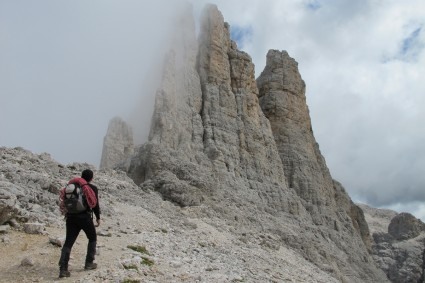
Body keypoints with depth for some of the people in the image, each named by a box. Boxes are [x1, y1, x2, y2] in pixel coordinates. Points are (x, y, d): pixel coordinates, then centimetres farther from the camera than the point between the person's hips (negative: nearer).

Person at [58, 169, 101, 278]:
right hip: (85, 217, -4)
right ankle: (89, 263, 19)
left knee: (68, 242, 4)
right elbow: (95, 204, -1)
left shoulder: (72, 186, 12)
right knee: (92, 238, 18)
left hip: (71, 217, 4)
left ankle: (63, 269, -6)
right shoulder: (93, 188, -2)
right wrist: (98, 217, 10)